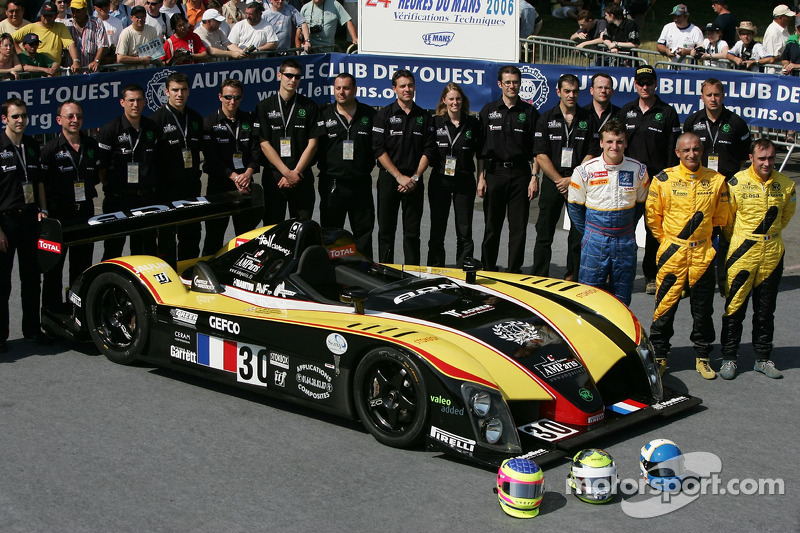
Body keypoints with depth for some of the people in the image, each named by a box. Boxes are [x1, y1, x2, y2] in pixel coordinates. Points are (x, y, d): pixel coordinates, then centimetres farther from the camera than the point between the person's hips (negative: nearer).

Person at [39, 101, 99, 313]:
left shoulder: (92, 146, 8)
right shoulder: (50, 150, -7)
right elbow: (41, 184, -8)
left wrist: (86, 188, 4)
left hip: (85, 212, 5)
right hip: (59, 214, -5)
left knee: (82, 265, 13)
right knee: (54, 264, 1)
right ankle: (52, 309, 10)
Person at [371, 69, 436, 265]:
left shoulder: (424, 117, 9)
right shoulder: (384, 115, 1)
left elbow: (429, 151, 5)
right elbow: (378, 149, -6)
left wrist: (414, 177, -7)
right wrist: (400, 177, -12)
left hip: (414, 181, 2)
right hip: (388, 178, -2)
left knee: (412, 232, 3)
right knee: (386, 230, 0)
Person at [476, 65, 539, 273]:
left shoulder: (529, 112, 6)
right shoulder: (488, 111, 8)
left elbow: (536, 149, 5)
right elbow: (480, 148, 8)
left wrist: (534, 177, -3)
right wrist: (481, 177, 1)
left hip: (520, 173, 0)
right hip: (494, 172, 0)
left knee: (518, 228, 0)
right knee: (492, 227, 5)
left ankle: (514, 270, 8)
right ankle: (487, 269, 14)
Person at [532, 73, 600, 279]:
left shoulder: (588, 119, 6)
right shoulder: (546, 119, 5)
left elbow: (592, 154, 1)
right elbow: (541, 155, 0)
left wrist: (572, 180, -9)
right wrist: (559, 180, -8)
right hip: (552, 181, 0)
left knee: (579, 232, 1)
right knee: (544, 233, 0)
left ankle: (573, 277, 11)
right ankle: (539, 277, 7)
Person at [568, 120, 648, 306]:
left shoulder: (638, 170, 0)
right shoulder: (585, 171, -6)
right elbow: (575, 206, 5)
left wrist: (628, 230, 10)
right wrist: (588, 233, 6)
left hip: (626, 243, 2)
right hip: (595, 241, -2)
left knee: (622, 299, 8)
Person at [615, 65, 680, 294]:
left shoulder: (667, 113, 2)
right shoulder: (625, 112, 12)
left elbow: (673, 151, 0)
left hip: (657, 179, -2)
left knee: (655, 229, 2)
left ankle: (651, 276, 11)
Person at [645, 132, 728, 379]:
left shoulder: (716, 180, 2)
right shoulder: (664, 179, -3)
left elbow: (721, 217, 12)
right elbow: (652, 215, 4)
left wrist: (707, 239, 13)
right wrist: (666, 240, 5)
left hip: (703, 254, 2)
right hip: (672, 254, -2)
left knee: (703, 309, 9)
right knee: (665, 307, 1)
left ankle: (702, 357, 22)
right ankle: (659, 355, 15)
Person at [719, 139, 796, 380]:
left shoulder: (785, 184, 0)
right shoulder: (737, 183, -9)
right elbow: (727, 217, 4)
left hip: (773, 254, 3)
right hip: (742, 252, -3)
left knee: (765, 311, 12)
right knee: (735, 308, 3)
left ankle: (763, 358, 23)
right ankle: (729, 358, 12)